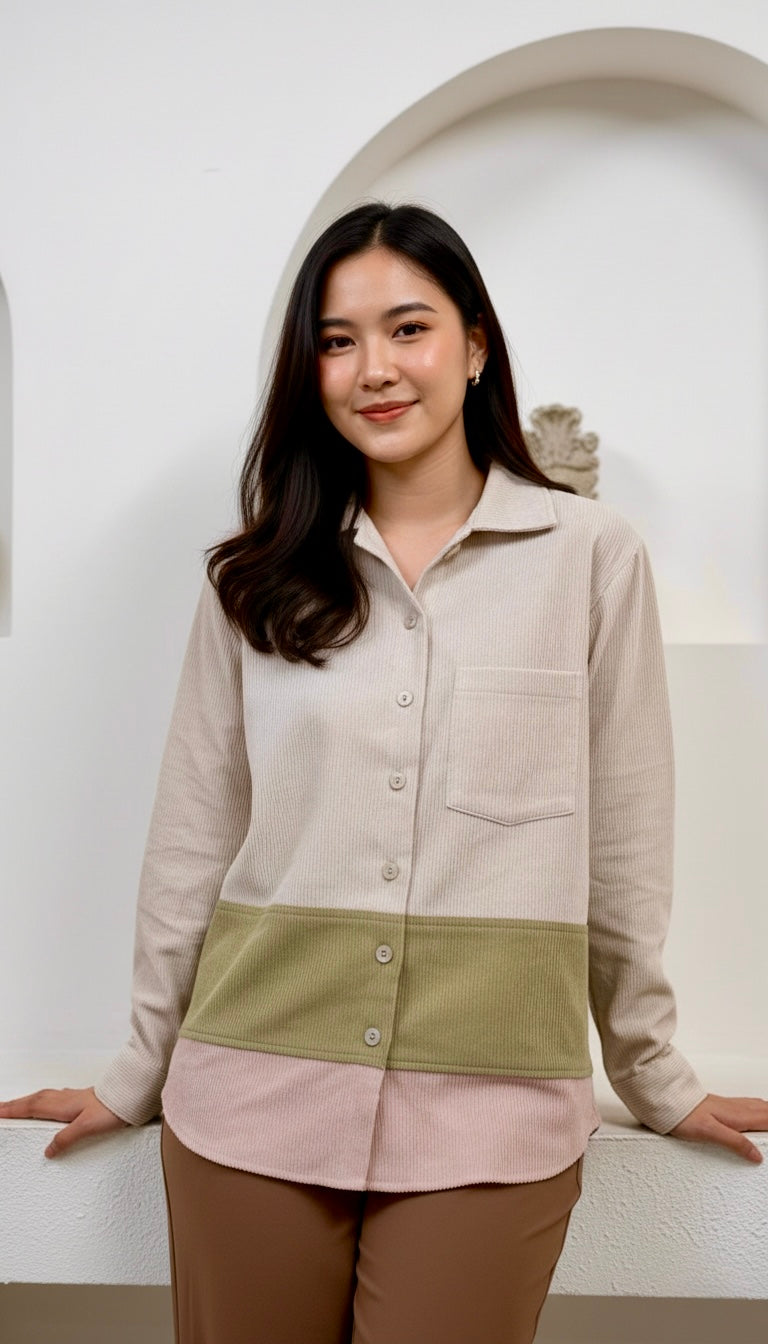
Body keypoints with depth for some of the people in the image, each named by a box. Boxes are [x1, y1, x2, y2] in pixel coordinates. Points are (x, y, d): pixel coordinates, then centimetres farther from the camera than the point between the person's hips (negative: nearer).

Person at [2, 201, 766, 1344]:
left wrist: (656, 1079, 9)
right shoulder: (255, 578, 6)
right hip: (251, 1095, 2)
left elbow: (624, 844, 4)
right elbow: (194, 836, 9)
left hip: (490, 1112, -1)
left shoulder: (592, 555, 0)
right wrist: (140, 1073, 13)